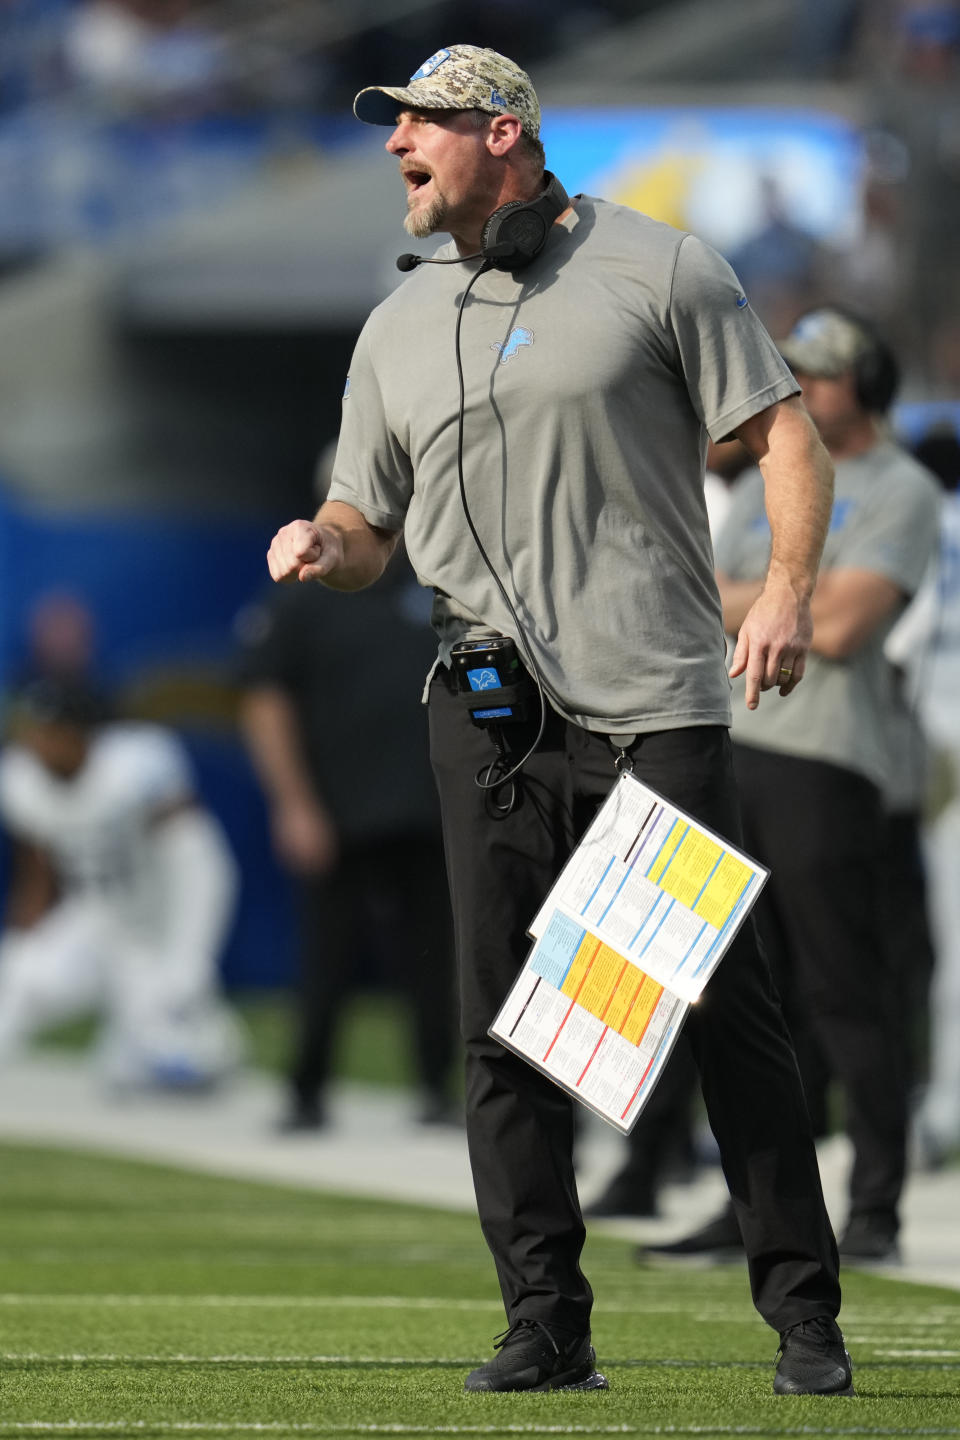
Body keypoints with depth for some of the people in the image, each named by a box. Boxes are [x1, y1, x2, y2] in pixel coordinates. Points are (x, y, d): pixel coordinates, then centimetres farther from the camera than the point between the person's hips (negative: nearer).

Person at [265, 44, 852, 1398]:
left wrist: (787, 586, -15)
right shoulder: (398, 328, 18)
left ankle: (807, 1321, -1)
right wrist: (323, 543, -4)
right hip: (488, 714, 5)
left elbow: (785, 432, 1)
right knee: (504, 1026, 0)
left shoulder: (657, 268, 4)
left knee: (726, 1006, -7)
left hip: (659, 708, -4)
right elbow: (367, 527, 20)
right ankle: (545, 1328, 5)